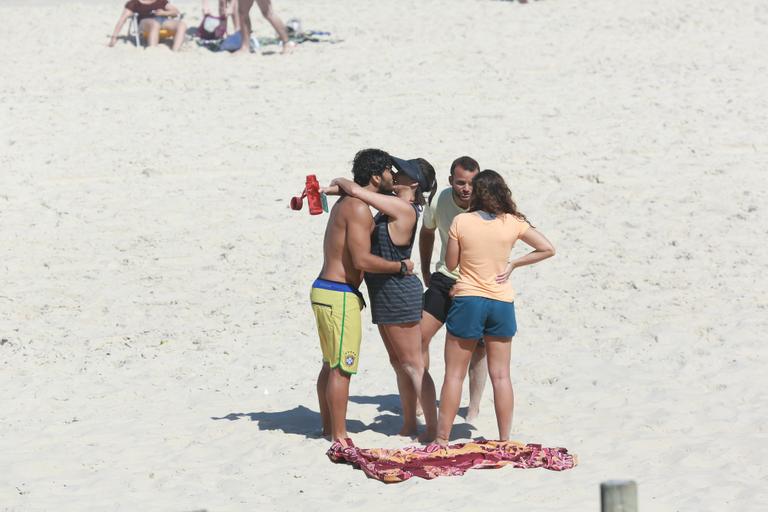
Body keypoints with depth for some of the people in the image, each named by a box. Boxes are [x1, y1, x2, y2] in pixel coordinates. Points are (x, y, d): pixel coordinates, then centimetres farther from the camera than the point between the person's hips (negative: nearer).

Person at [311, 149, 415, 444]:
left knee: (331, 364, 18)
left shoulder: (345, 204, 14)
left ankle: (328, 427, 27)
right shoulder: (359, 209, -16)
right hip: (340, 297, -10)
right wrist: (401, 267, -9)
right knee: (342, 368, -6)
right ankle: (339, 436, -2)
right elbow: (362, 260, -22)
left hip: (324, 290, 10)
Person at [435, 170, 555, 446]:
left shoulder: (461, 222, -7)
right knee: (501, 376, 9)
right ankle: (504, 441, 11)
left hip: (468, 301, -2)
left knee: (454, 374, 5)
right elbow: (548, 249, 3)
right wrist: (513, 264, 7)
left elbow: (450, 263, 0)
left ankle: (442, 438, 5)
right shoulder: (513, 223, -1)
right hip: (502, 303, 2)